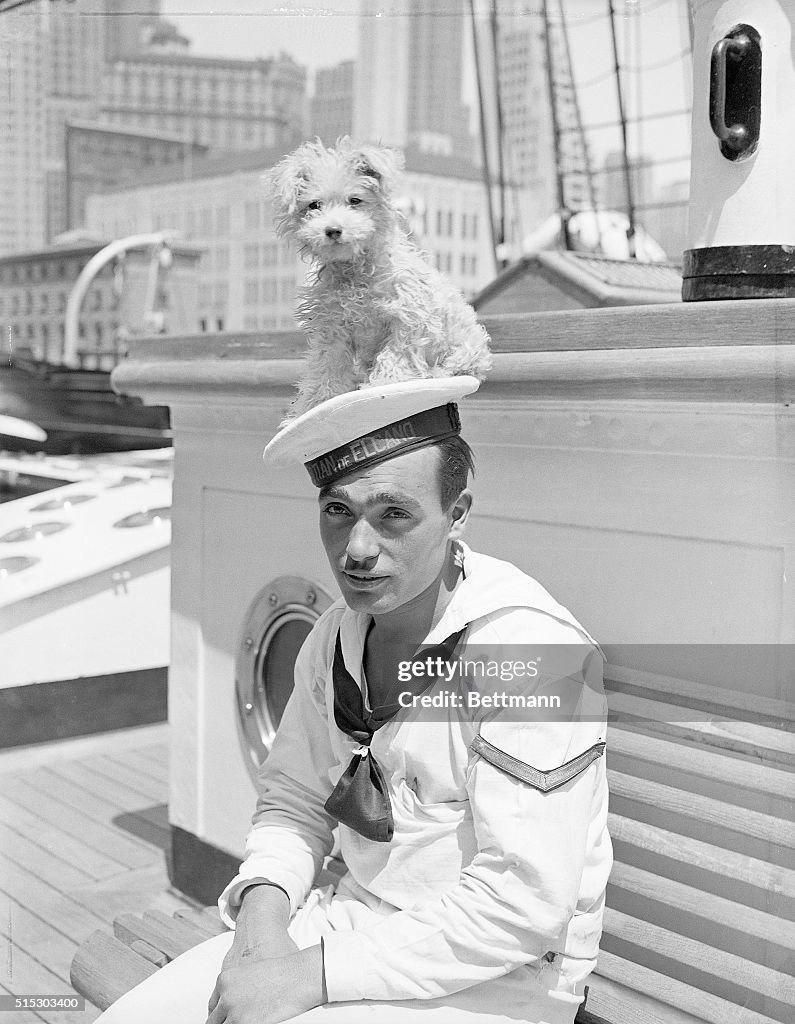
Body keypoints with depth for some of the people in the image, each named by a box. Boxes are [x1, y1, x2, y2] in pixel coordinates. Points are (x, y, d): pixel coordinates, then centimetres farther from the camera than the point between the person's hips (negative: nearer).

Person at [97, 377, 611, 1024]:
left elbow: (525, 903, -25)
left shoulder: (528, 646, -22)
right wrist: (263, 905, -9)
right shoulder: (335, 637, 1)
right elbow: (292, 801, 12)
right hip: (353, 917, 6)